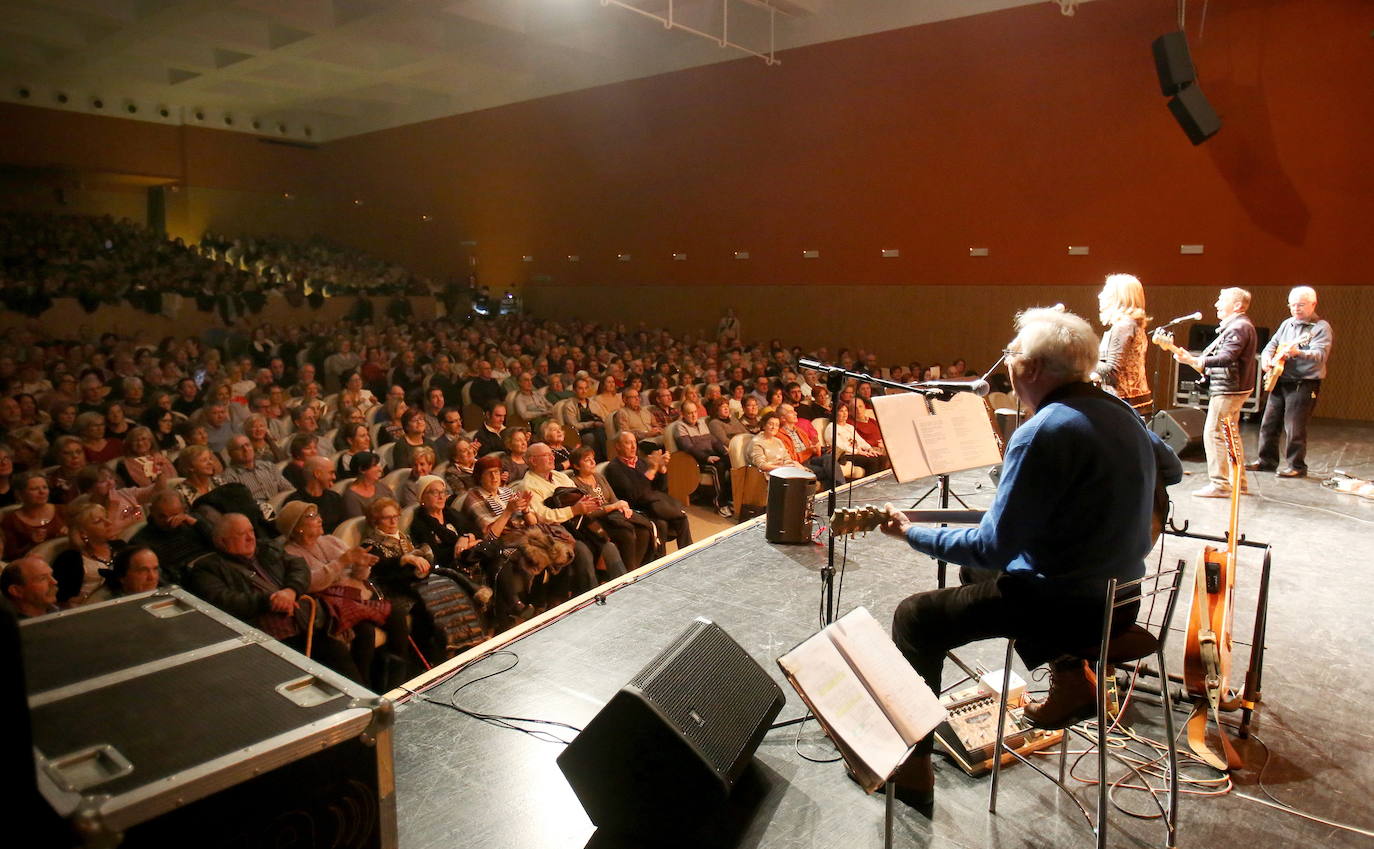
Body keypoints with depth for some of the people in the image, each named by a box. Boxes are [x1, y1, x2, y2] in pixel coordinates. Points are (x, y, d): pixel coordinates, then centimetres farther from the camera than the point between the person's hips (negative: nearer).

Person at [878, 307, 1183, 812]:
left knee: (914, 618, 1)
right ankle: (1070, 680, 26)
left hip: (1068, 603, -9)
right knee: (978, 572, 30)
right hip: (1119, 592, 9)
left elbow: (992, 548, -23)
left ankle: (912, 768, 8)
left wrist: (913, 533, -11)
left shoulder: (1042, 432, -23)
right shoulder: (1117, 411, 3)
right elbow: (1170, 470, 23)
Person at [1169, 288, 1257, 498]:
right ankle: (1237, 481, 24)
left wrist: (1193, 361, -35)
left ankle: (1219, 484, -8)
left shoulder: (1239, 327, -16)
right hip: (1232, 388, 11)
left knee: (1213, 434, -10)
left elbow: (1226, 358, -28)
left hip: (1228, 390, -11)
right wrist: (1195, 359, 18)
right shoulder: (1235, 325, 18)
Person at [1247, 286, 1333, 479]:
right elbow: (1272, 344, 22)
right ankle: (1267, 461, 21)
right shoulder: (1287, 324, 14)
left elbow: (1321, 355, -20)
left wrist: (1298, 353, -38)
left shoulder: (1321, 327, -7)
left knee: (1295, 428, -6)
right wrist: (1266, 357, 0)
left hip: (1304, 384, -7)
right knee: (1268, 424, 10)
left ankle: (1296, 466, 4)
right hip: (1279, 381, 7)